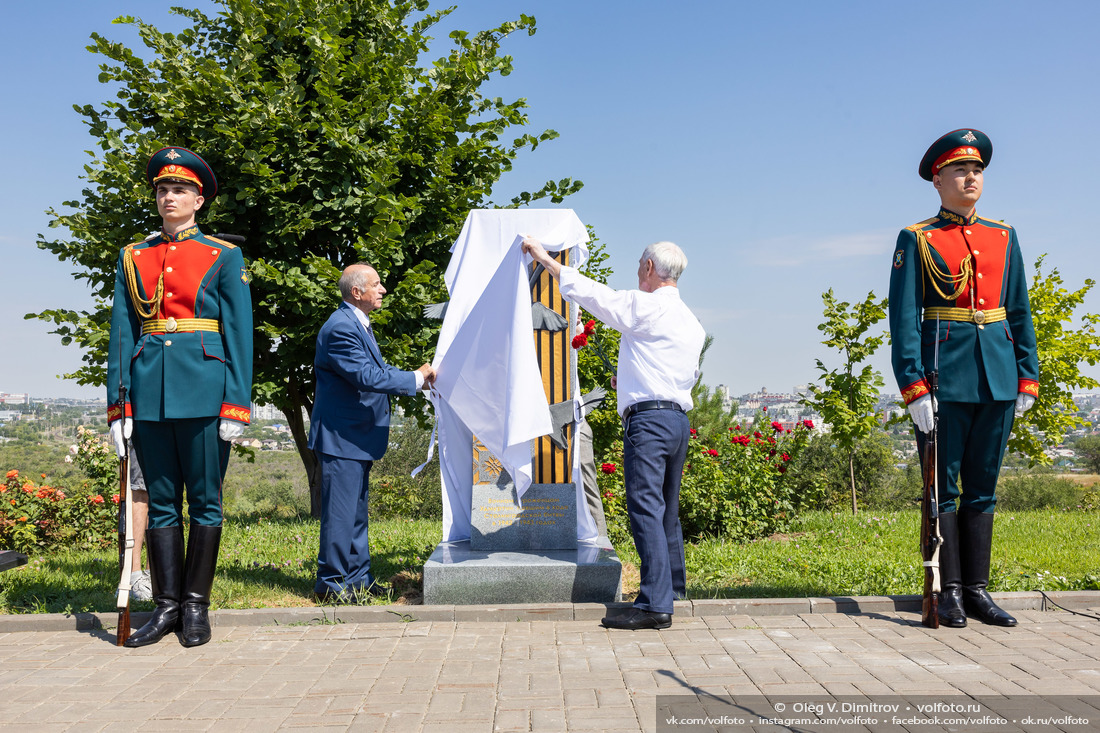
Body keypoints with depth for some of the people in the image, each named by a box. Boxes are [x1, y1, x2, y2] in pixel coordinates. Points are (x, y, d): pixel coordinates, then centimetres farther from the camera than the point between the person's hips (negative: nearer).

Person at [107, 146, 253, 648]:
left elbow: (239, 332, -1)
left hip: (204, 391, -3)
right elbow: (121, 333, 10)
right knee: (161, 502, 7)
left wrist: (236, 405, -9)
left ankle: (196, 606, 13)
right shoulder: (133, 258, 13)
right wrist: (118, 406, 3)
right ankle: (166, 605, 16)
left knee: (205, 501, 2)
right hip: (149, 391, 3)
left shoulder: (224, 257, 4)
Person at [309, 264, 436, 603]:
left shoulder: (359, 325, 15)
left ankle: (357, 579, 25)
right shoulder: (341, 327, -19)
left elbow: (379, 369, 17)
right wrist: (416, 378, -17)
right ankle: (332, 584, 6)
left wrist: (420, 377, 5)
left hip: (358, 436, 11)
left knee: (356, 511, 16)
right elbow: (368, 376, -25)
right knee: (340, 512, -4)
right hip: (340, 437, -11)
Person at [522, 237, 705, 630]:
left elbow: (592, 293, -6)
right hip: (680, 418, 9)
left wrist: (545, 258, 4)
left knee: (645, 509, -10)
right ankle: (673, 589, 28)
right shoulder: (692, 322, 18)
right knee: (667, 509, 18)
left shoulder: (645, 306, -7)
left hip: (648, 418, -9)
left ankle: (655, 605, -12)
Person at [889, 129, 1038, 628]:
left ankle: (977, 590, 17)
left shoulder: (1004, 236, 14)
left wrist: (1027, 377, 7)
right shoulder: (916, 240, 1)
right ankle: (949, 591, 10)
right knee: (944, 487, 1)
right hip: (945, 376, -4)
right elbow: (903, 319, -6)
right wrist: (913, 386, -14)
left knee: (983, 486, 9)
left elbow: (1020, 311, 15)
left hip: (997, 377, 4)